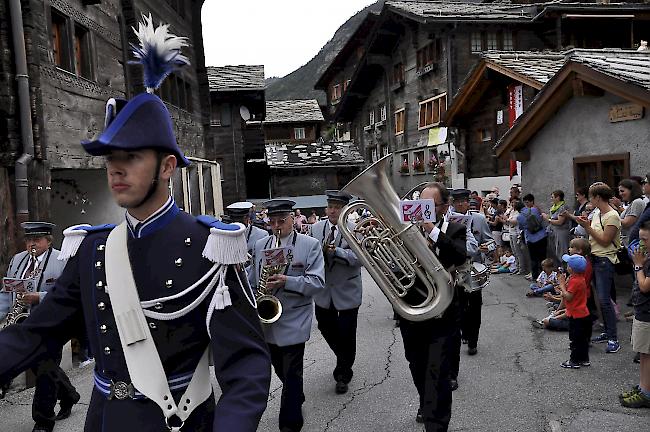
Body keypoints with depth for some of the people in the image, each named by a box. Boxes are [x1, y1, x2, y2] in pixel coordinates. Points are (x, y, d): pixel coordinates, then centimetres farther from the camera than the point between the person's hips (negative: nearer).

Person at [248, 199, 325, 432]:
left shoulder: (310, 245, -6)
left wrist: (287, 282, -26)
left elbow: (317, 282, -14)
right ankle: (297, 398, 46)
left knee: (291, 374, 2)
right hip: (266, 320, 5)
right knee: (280, 370, 20)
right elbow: (252, 280, 14)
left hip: (294, 322, -5)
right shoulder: (260, 245, 7)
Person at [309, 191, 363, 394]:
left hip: (347, 292, -4)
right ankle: (344, 360, 43)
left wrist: (336, 251, -31)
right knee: (326, 328, 15)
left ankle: (343, 375, 25)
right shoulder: (316, 228, 2)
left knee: (346, 334, 4)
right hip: (323, 290, 4)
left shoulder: (356, 229, -10)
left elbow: (358, 257, -19)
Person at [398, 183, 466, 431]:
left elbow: (460, 257, -24)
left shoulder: (455, 230, -4)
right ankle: (427, 406, 47)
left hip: (442, 315, -3)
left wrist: (434, 231, -32)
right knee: (418, 369, 22)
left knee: (438, 375, -4)